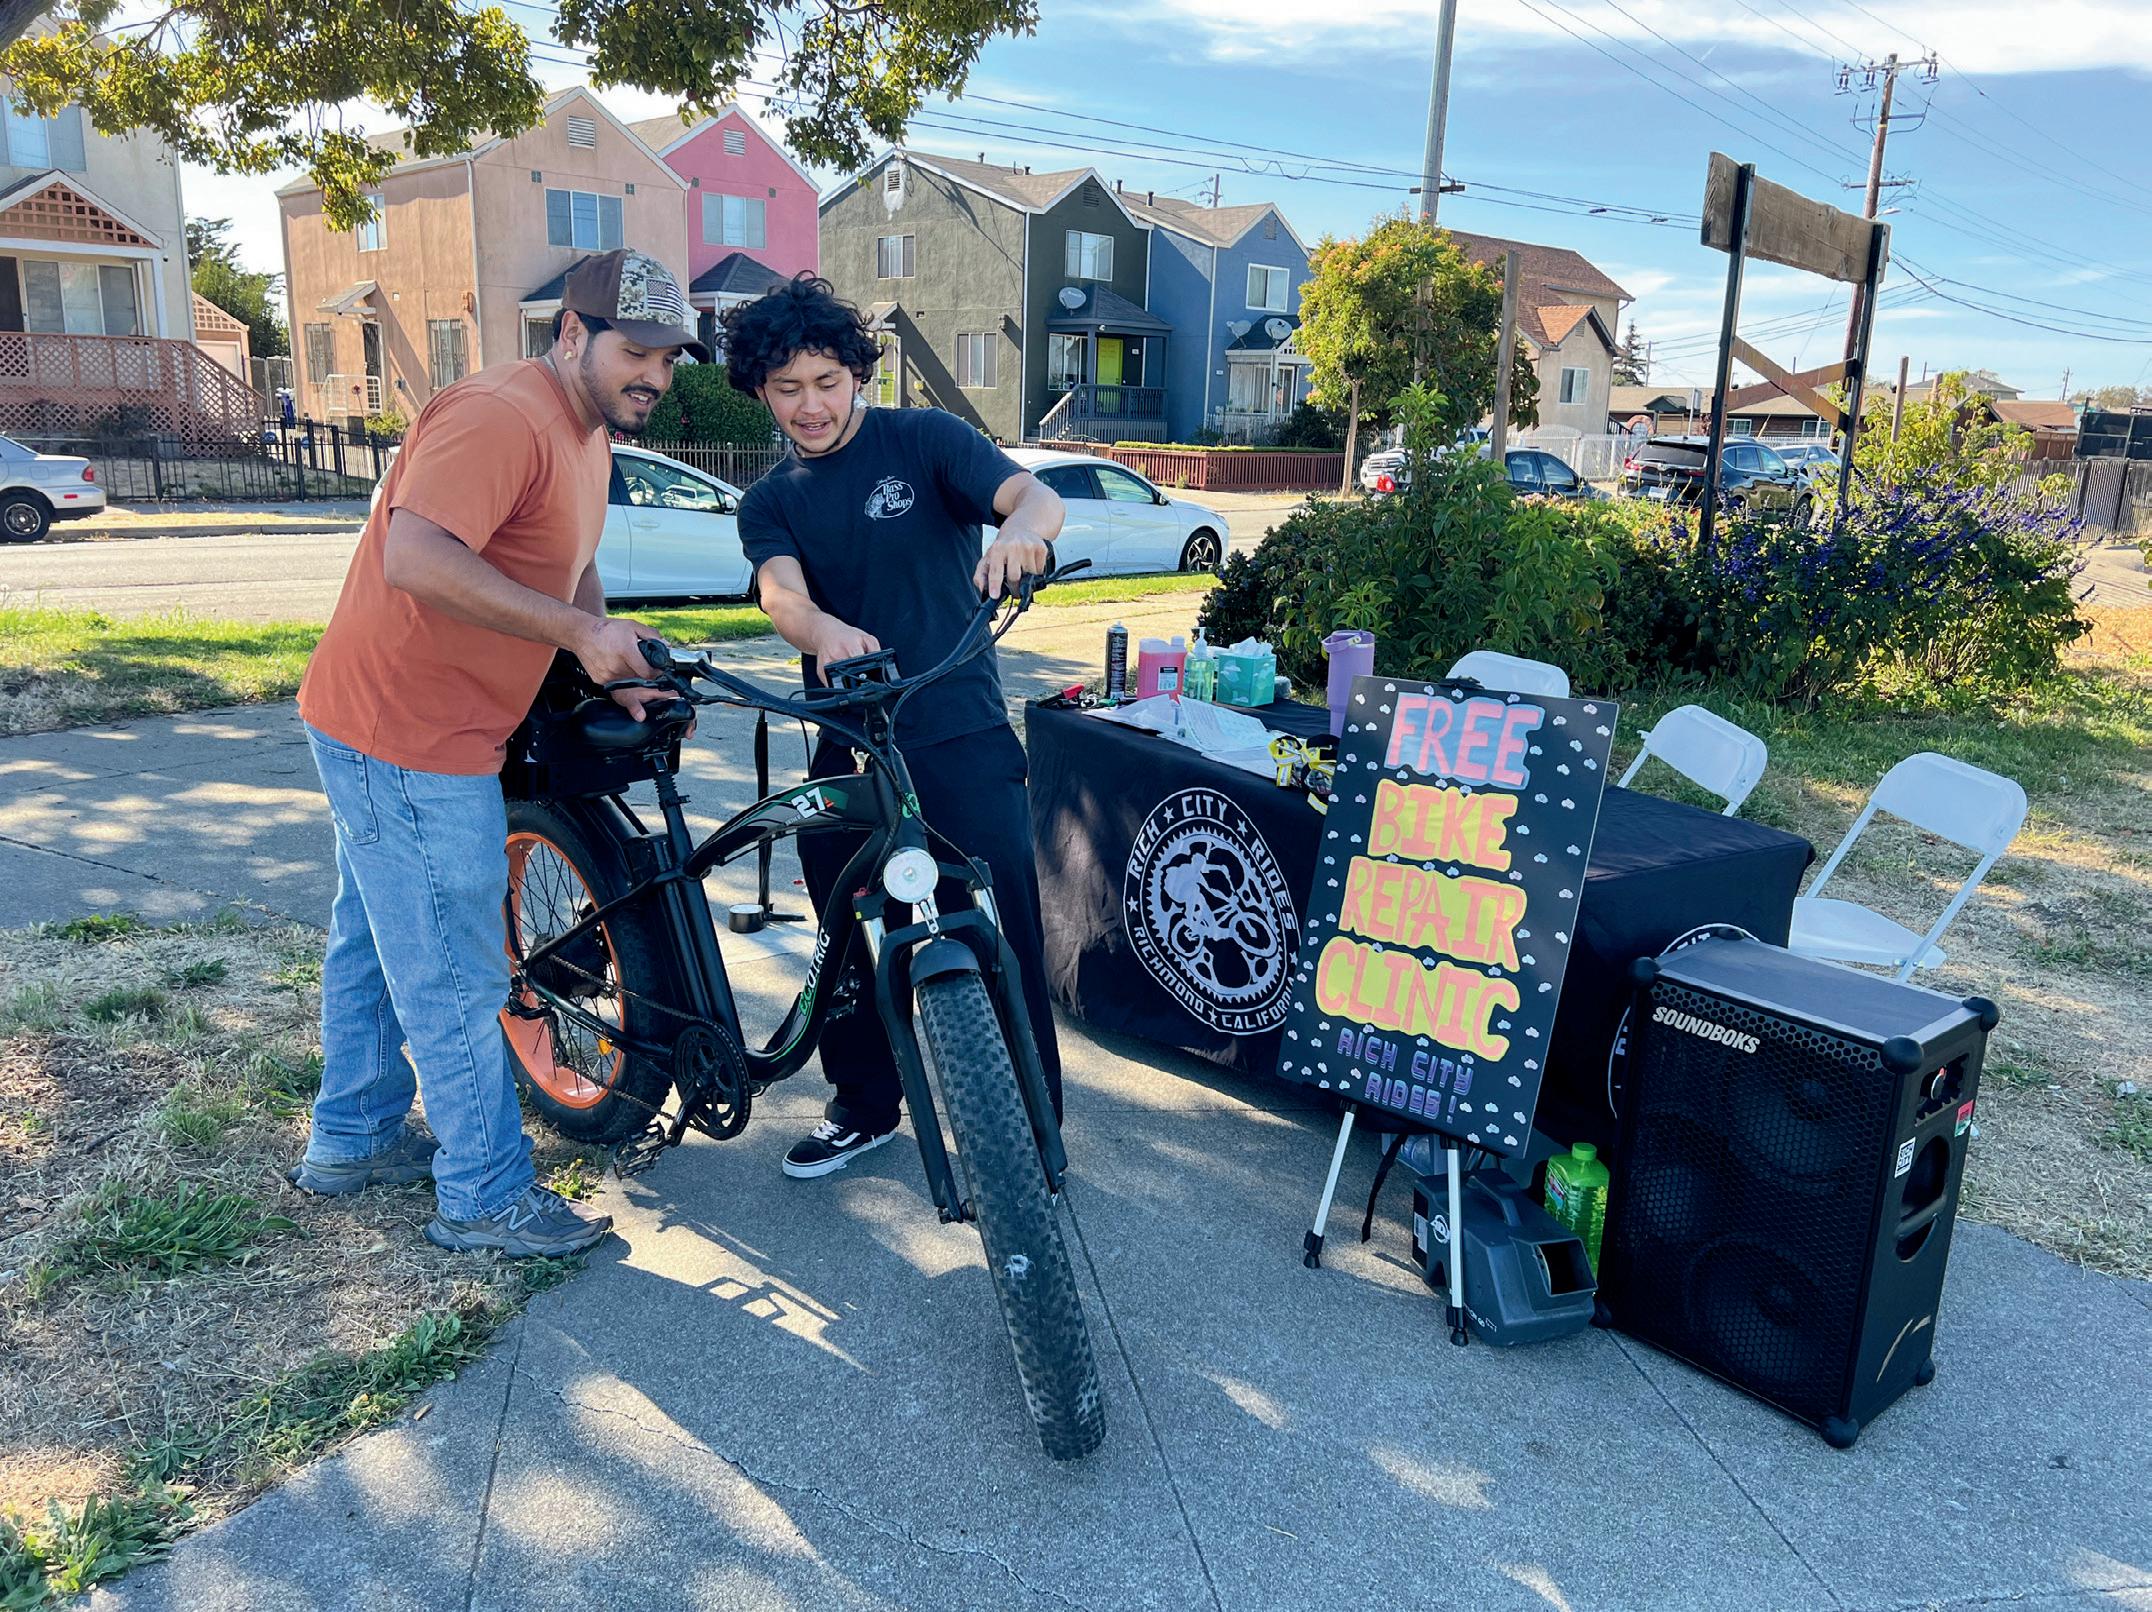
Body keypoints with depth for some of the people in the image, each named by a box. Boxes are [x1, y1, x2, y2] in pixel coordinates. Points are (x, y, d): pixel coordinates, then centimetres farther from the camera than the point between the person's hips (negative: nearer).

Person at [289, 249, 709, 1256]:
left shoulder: (588, 438, 12)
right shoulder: (503, 417, -22)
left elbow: (569, 570, 20)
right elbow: (416, 559, -34)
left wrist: (621, 674, 5)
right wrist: (578, 631, -32)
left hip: (382, 727, 11)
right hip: (409, 739, -11)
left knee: (378, 943, 23)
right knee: (456, 980, -1)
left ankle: (349, 1141, 40)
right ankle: (486, 1199, 13)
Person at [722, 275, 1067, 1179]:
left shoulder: (923, 440, 0)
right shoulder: (771, 503, 9)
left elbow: (1035, 494, -17)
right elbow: (782, 593, -12)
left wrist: (1020, 527, -43)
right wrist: (826, 633, -37)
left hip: (960, 740, -4)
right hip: (847, 749, 4)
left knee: (1000, 943, -3)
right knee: (850, 943, 13)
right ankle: (864, 1107, 34)